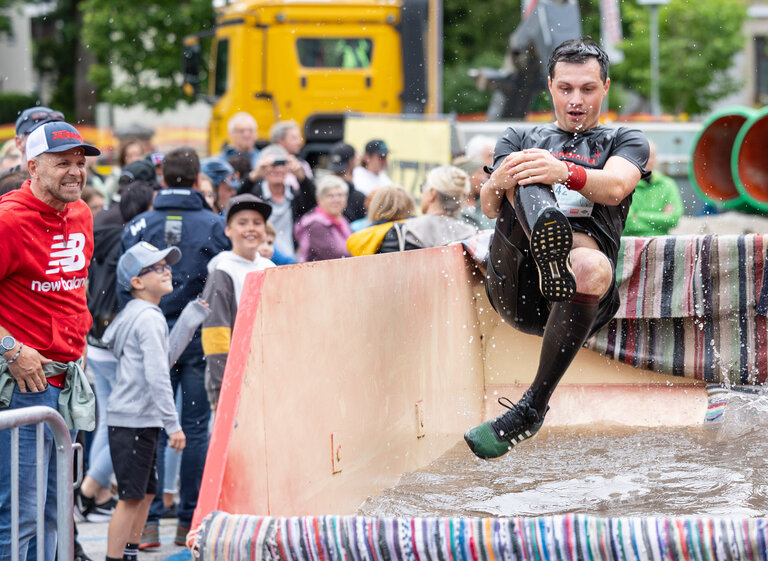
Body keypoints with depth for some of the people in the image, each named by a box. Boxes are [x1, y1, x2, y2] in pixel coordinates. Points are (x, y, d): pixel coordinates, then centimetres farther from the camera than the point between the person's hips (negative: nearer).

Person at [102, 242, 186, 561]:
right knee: (130, 497, -9)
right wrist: (173, 425, -21)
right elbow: (157, 375, -21)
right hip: (133, 422, -10)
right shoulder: (148, 318, -15)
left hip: (142, 421, 10)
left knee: (146, 493, 16)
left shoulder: (133, 314, 16)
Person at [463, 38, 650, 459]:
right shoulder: (519, 140, 27)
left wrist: (564, 173, -27)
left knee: (592, 267, -38)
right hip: (516, 289, 1)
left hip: (579, 298, -1)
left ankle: (532, 409, -33)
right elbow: (488, 207, 7)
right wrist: (499, 184, -19)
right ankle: (544, 232, -60)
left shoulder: (625, 142, 21)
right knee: (524, 174, -21)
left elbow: (615, 187, -5)